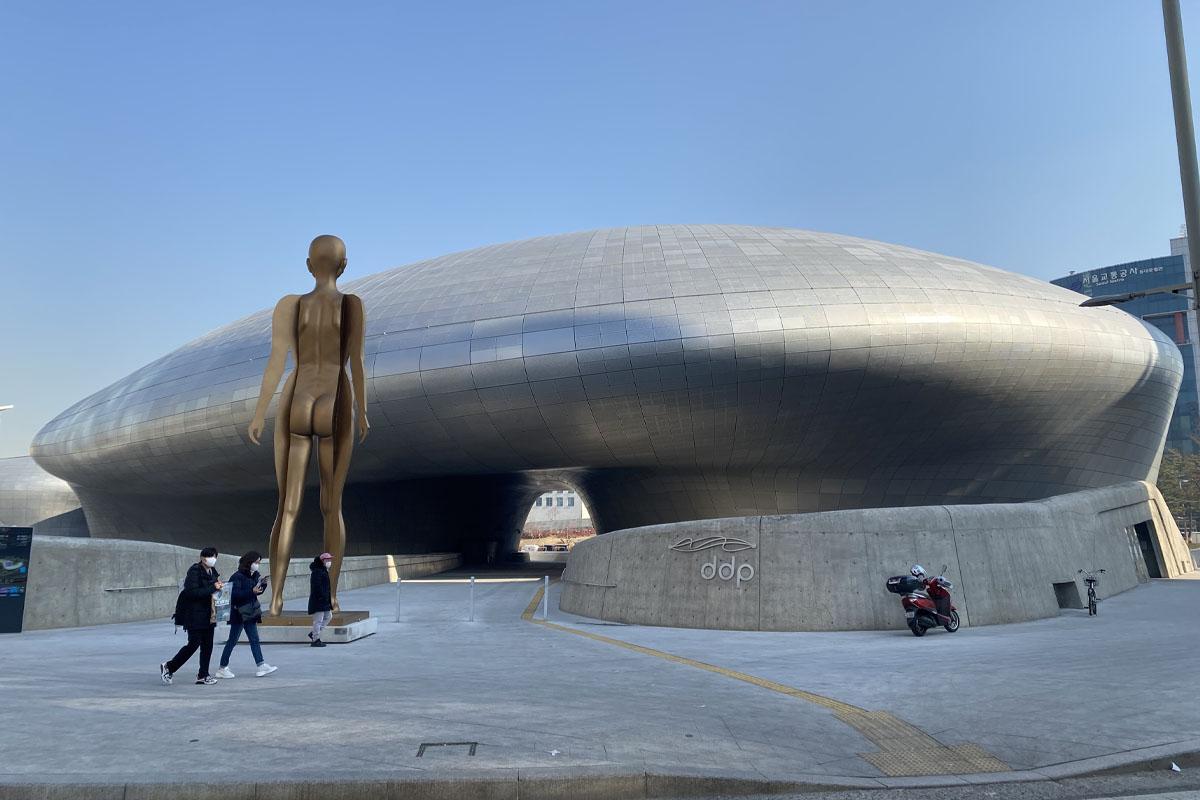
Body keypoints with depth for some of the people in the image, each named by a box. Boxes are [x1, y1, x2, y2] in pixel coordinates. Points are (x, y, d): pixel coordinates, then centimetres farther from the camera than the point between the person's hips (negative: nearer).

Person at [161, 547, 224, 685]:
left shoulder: (212, 572, 13)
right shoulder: (194, 571, -12)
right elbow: (192, 592, -23)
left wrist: (218, 588, 3)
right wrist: (213, 588, -23)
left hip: (208, 615, 8)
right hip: (195, 615, -8)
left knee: (208, 645, 6)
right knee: (194, 643, -6)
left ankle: (203, 675, 13)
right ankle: (168, 667, 12)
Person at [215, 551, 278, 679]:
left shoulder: (255, 575, 7)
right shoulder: (238, 576, -15)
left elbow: (259, 591, 14)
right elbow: (235, 594, -24)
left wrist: (263, 584, -5)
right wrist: (252, 591, -30)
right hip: (239, 614, -8)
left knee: (254, 640, 6)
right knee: (232, 641, 1)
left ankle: (261, 666, 5)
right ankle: (222, 669, 12)